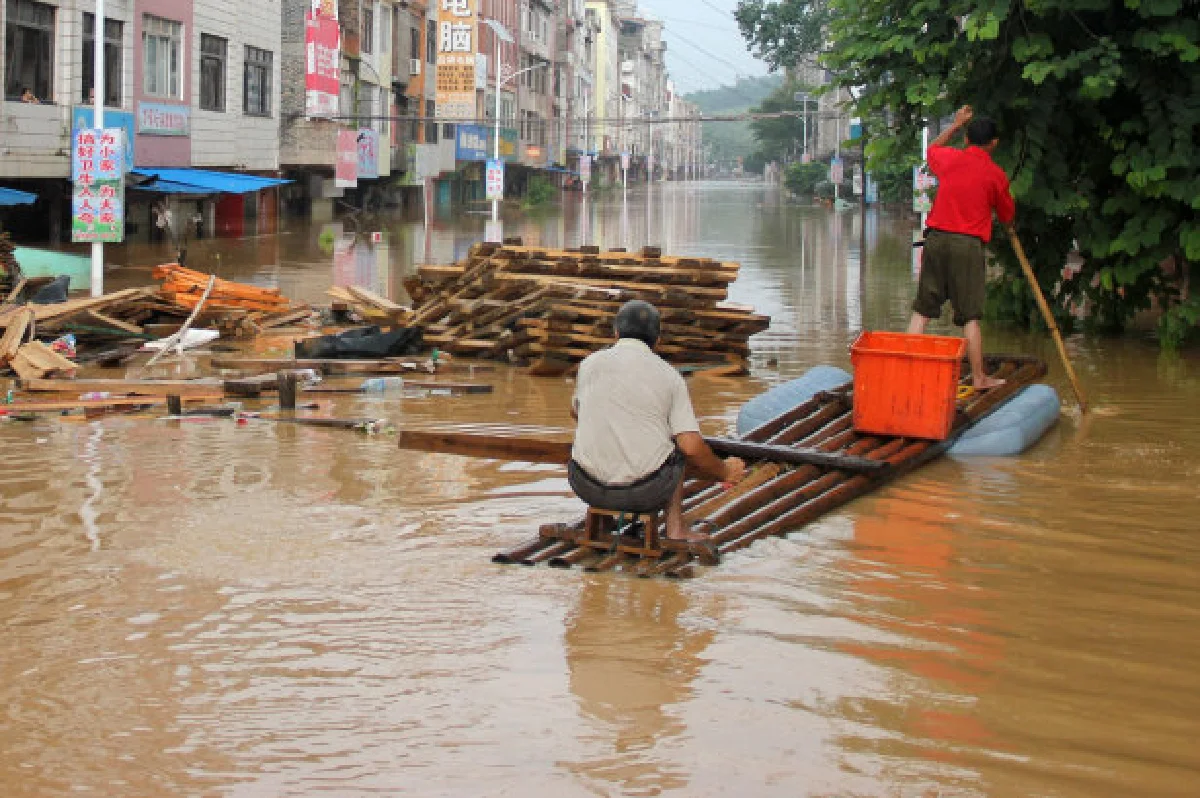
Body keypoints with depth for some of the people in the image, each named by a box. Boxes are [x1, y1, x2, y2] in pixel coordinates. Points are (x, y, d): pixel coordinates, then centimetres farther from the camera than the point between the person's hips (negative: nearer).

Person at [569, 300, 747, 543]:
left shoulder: (591, 363, 4)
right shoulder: (670, 376, 0)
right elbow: (691, 447, -7)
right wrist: (724, 472, 13)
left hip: (588, 488, 1)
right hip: (647, 492, -1)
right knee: (678, 445, 29)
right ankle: (675, 530, 25)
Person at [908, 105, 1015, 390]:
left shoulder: (950, 158, 6)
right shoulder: (995, 174, -1)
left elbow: (932, 149, 32)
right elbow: (1007, 216, 12)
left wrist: (955, 125, 37)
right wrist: (1010, 227, 34)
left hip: (936, 238, 3)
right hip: (968, 244, -3)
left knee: (922, 310, 7)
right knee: (970, 315, 0)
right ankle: (979, 377, 4)